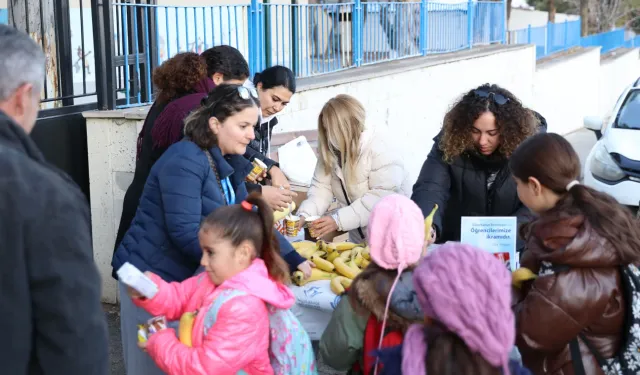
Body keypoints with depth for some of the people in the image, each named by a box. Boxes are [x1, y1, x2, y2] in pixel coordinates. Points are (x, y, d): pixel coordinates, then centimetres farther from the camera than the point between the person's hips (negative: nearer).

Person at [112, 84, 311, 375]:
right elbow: (185, 232, -27)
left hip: (186, 277, 8)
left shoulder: (229, 163, 7)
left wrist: (293, 259, 2)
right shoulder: (185, 161, -21)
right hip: (152, 275, -8)